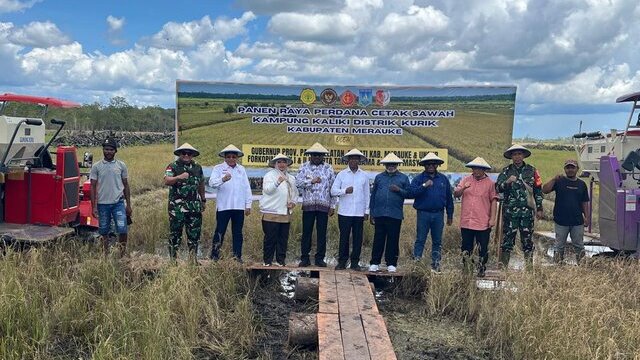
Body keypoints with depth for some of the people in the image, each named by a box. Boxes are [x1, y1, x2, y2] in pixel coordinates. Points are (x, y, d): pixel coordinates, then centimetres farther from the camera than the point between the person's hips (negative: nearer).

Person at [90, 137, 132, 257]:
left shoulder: (121, 165, 4)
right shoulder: (96, 166, 1)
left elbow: (126, 185, 8)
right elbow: (93, 187, 2)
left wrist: (128, 205, 5)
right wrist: (93, 206, -4)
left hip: (118, 203, 0)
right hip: (102, 204, 1)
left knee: (122, 229, -11)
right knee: (104, 232, 9)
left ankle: (123, 254, 3)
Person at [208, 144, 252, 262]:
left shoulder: (241, 169, 14)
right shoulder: (218, 168, 2)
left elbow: (247, 188, 13)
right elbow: (212, 183, -14)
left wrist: (248, 205, 8)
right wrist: (223, 179, -33)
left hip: (239, 207, 4)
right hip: (223, 206, -4)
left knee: (237, 233, 8)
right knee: (220, 231, -1)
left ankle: (237, 256, 15)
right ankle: (214, 256, 6)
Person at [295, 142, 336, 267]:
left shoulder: (328, 168, 8)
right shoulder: (304, 167, 7)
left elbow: (333, 188, 7)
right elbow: (297, 182, -5)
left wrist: (332, 206, 3)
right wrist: (311, 181, -16)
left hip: (323, 206, 1)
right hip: (308, 205, 0)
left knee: (322, 233, 4)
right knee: (306, 232, 3)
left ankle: (320, 258, 13)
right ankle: (305, 258, 11)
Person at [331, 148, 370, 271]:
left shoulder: (364, 176, 8)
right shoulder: (341, 174, 4)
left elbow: (367, 194, 10)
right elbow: (333, 191, 0)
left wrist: (367, 211, 6)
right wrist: (345, 191, -17)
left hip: (359, 213, 1)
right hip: (344, 212, -1)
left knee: (358, 238, 4)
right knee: (344, 237, 2)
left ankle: (355, 262, 14)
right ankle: (342, 261, 12)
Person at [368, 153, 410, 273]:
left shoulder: (403, 178, 8)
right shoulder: (379, 177, 12)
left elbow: (409, 193, 5)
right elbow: (373, 195, 12)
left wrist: (399, 190, -14)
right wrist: (372, 213, 8)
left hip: (395, 215, -1)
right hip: (379, 214, 1)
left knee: (393, 240, 3)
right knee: (378, 239, 3)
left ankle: (391, 264, 12)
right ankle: (374, 263, 10)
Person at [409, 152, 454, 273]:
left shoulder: (443, 179, 9)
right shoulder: (419, 178, 2)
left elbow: (449, 198, 11)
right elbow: (412, 192, -12)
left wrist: (450, 215, 9)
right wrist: (424, 186, -23)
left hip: (438, 214, 2)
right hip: (423, 214, -2)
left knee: (437, 241, 9)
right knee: (420, 240, 0)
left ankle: (436, 265, 17)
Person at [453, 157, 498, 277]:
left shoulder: (490, 183, 0)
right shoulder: (466, 180, 7)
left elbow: (494, 201, -3)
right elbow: (455, 194, 2)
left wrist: (492, 218, -8)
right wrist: (463, 188, -19)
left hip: (483, 223, -3)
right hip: (466, 222, 3)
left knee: (483, 249, 5)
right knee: (466, 249, 12)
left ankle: (482, 270, 18)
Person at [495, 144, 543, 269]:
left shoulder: (532, 171, 8)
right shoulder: (506, 171, 6)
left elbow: (538, 190, 10)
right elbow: (498, 188, -2)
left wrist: (539, 208, 7)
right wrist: (507, 182, -21)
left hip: (527, 211, 1)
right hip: (510, 211, -1)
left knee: (527, 240, 6)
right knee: (507, 238, 0)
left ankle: (529, 267, 14)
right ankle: (503, 266, 5)